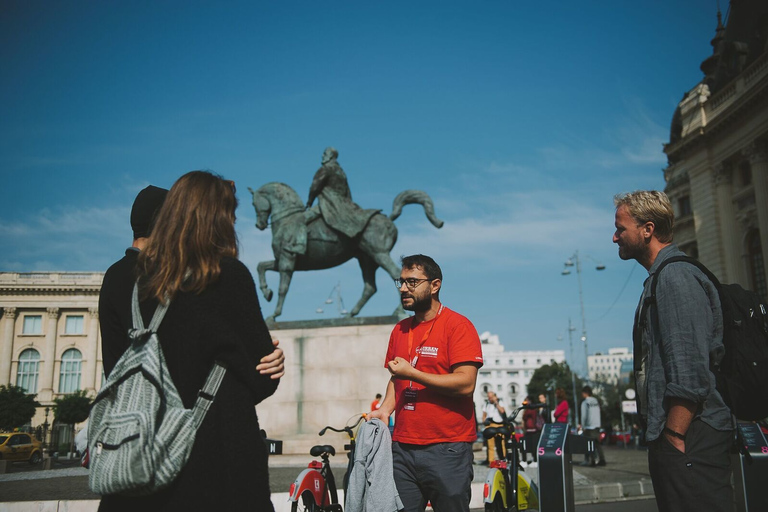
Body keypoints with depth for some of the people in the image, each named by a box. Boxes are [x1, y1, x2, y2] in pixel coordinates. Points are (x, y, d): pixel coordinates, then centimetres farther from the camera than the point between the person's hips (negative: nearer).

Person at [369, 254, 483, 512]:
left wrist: (411, 373, -17)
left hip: (447, 451, -5)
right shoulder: (399, 330, 13)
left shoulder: (458, 325, -8)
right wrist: (385, 409, 3)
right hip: (403, 447, 6)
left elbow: (465, 384, -16)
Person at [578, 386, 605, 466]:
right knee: (598, 443, 9)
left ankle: (591, 460, -4)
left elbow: (584, 415, -11)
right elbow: (598, 413, 14)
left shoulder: (585, 402, -10)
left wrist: (583, 426, -2)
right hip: (597, 425, 6)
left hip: (589, 426, -6)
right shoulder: (596, 401, 10)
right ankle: (601, 460, 7)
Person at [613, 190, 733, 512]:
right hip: (668, 434, 10)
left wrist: (675, 437, -21)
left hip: (689, 439, -10)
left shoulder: (675, 277, -14)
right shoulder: (662, 277, 17)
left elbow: (689, 372, -22)